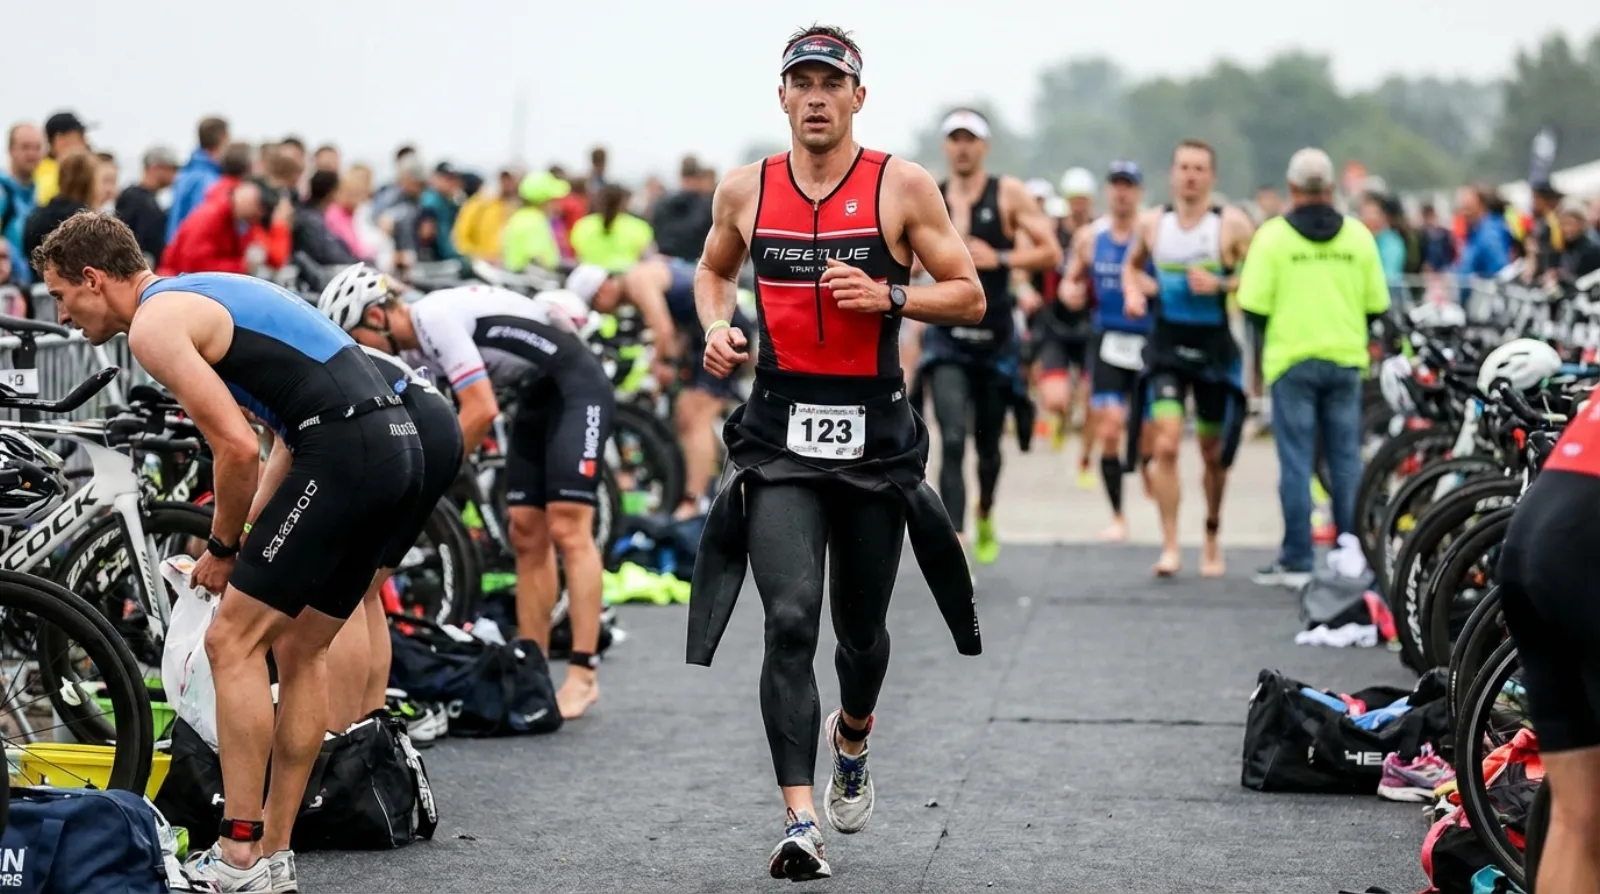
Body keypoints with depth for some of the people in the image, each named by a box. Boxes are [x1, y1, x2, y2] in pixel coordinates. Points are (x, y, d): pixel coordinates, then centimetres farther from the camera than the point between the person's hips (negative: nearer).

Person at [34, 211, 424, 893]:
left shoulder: (154, 324, -4)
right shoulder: (205, 295, 25)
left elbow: (237, 448, -12)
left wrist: (222, 547, 3)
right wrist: (248, 530, 17)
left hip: (343, 454, -10)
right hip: (398, 446, 10)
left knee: (232, 641, -4)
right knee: (299, 649, 16)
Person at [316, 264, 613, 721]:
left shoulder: (436, 318, -21)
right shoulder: (414, 343, 7)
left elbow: (482, 410, -25)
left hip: (577, 388, -10)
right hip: (536, 398, 10)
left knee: (567, 529, -15)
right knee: (526, 534, 5)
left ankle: (583, 677, -17)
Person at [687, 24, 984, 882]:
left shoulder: (903, 187, -2)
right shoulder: (744, 190, 5)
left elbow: (969, 297, 0)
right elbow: (713, 269, 24)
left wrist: (888, 296, -16)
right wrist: (716, 327, 3)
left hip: (874, 434, 0)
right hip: (779, 433, 0)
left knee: (861, 627, 15)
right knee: (790, 621, -16)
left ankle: (852, 741, 49)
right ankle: (800, 824, -18)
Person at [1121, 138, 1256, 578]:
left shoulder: (1232, 224, -6)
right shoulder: (1151, 223, 4)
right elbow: (1132, 265, 22)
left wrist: (1220, 285, -20)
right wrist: (1133, 292, 2)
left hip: (1216, 349, -1)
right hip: (1167, 346, 1)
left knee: (1214, 453, 11)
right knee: (1165, 445, -15)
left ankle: (1212, 538, 32)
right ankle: (1170, 546, -14)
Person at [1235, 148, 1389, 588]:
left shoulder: (1273, 235, -6)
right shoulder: (1358, 235, 3)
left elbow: (1253, 306, -9)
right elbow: (1377, 304, 5)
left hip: (1292, 360, -3)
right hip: (1346, 359, 3)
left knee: (1296, 461, 0)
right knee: (1346, 460, 7)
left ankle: (1297, 561, 0)